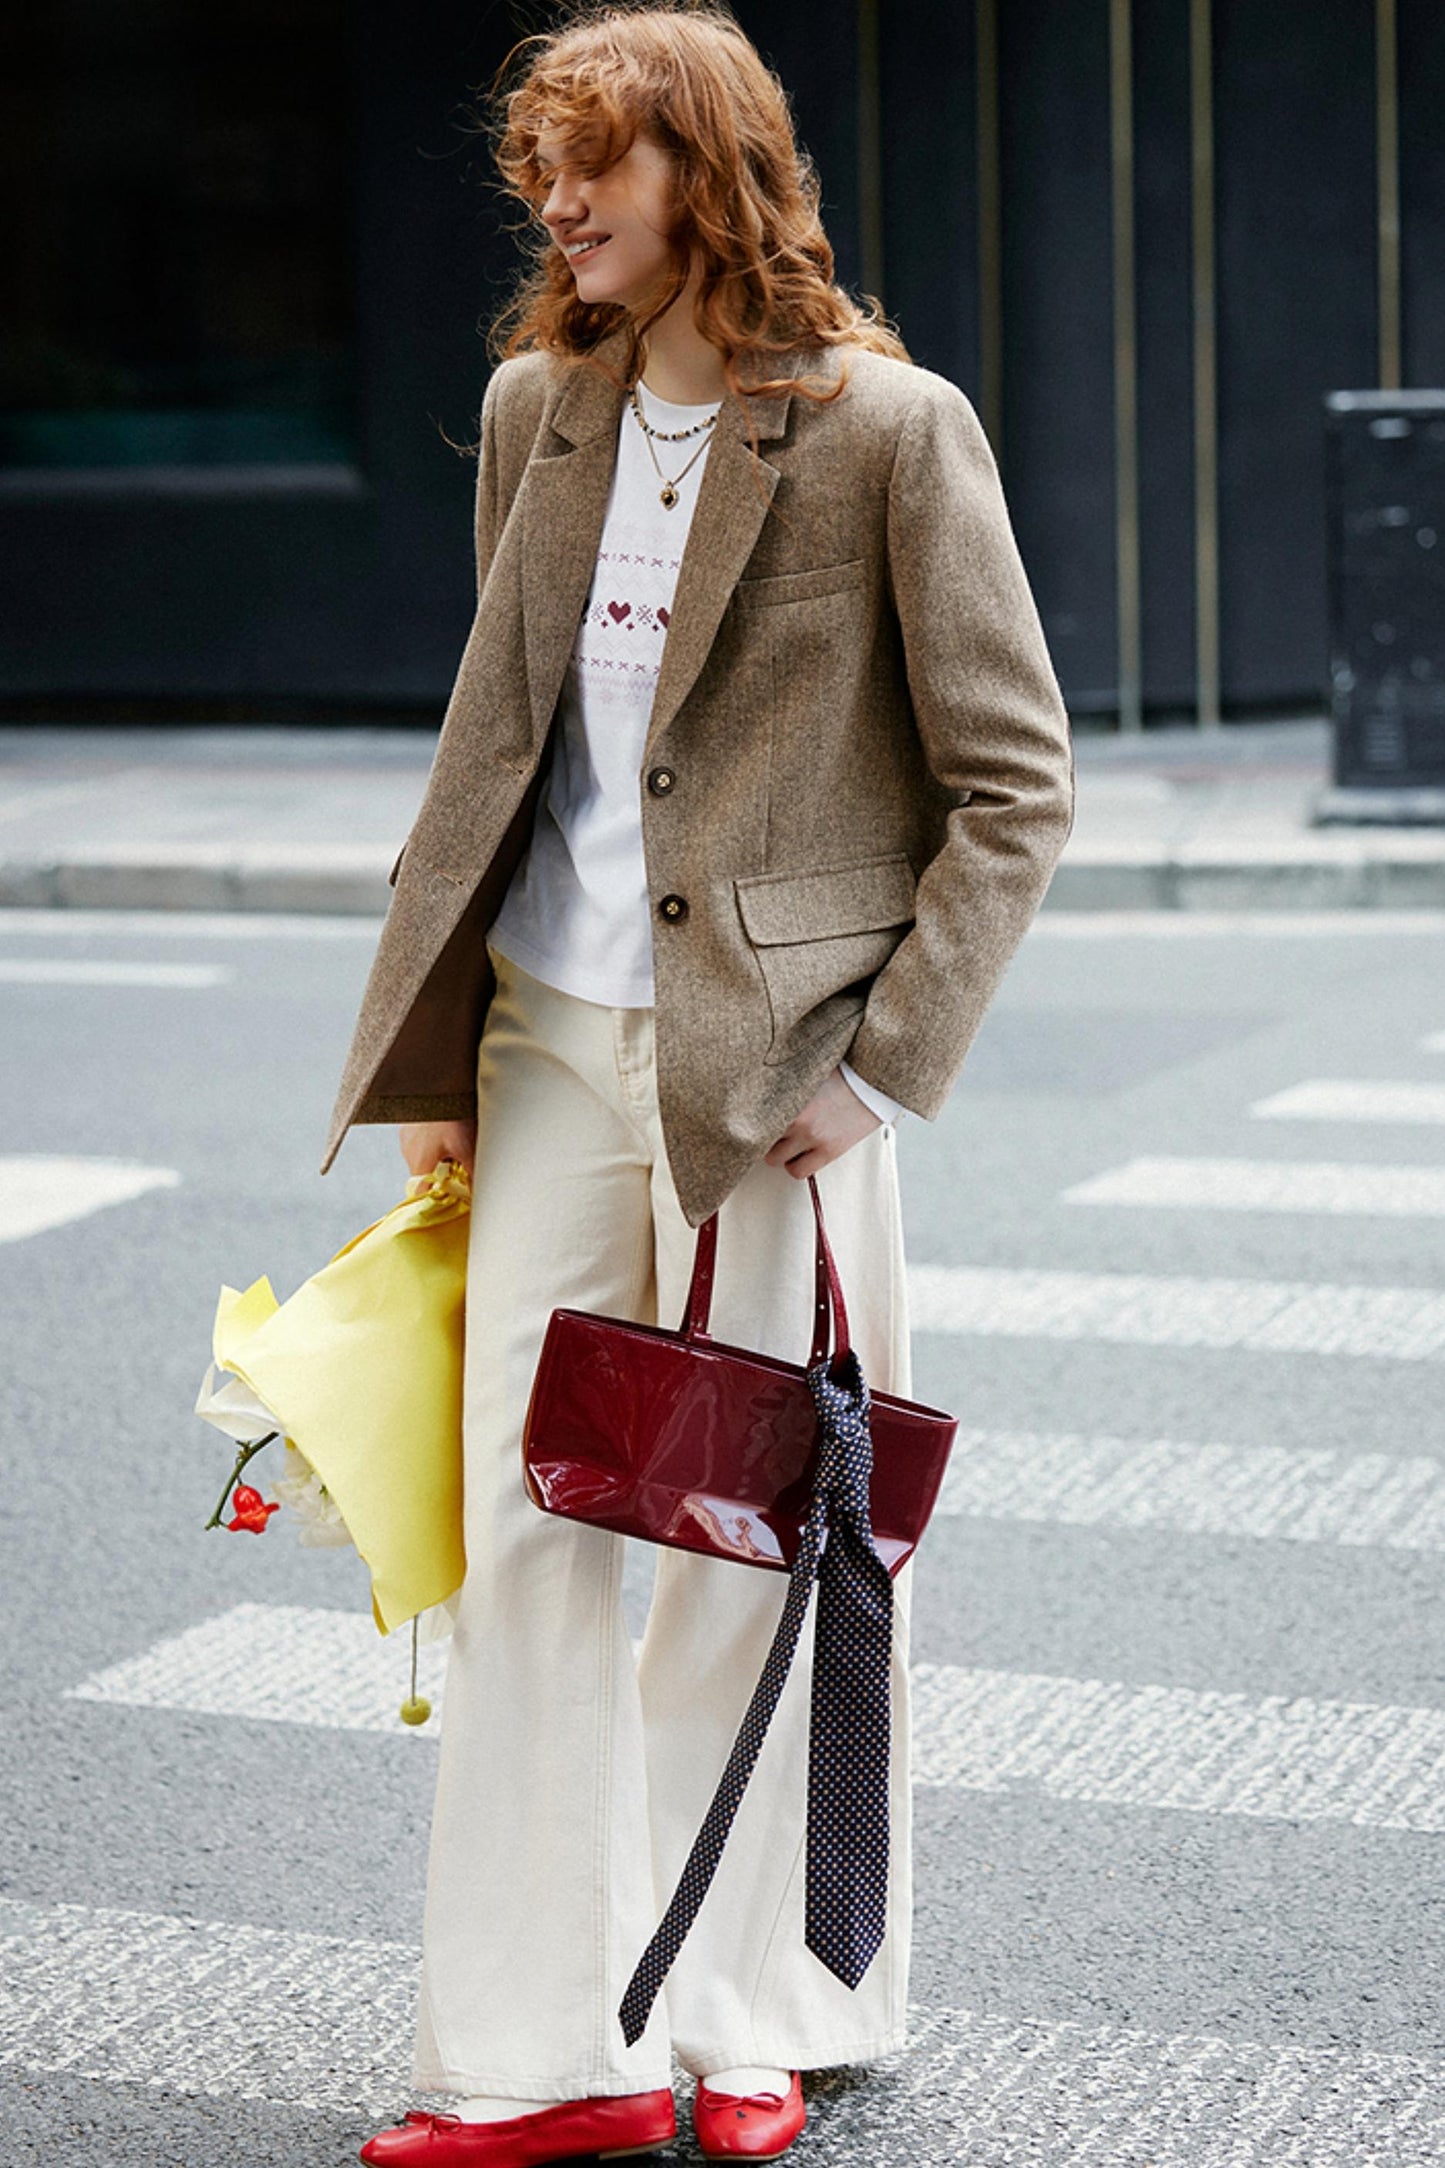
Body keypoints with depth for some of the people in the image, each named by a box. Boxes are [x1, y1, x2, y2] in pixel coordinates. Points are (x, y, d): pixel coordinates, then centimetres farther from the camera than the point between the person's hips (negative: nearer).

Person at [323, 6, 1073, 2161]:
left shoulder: (892, 429, -9)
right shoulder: (534, 409, 8)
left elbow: (1017, 784, -7)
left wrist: (885, 1070, -12)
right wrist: (440, 1050, 12)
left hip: (776, 1055, -5)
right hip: (555, 1036, 5)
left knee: (756, 1544, 5)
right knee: (521, 1532, 4)